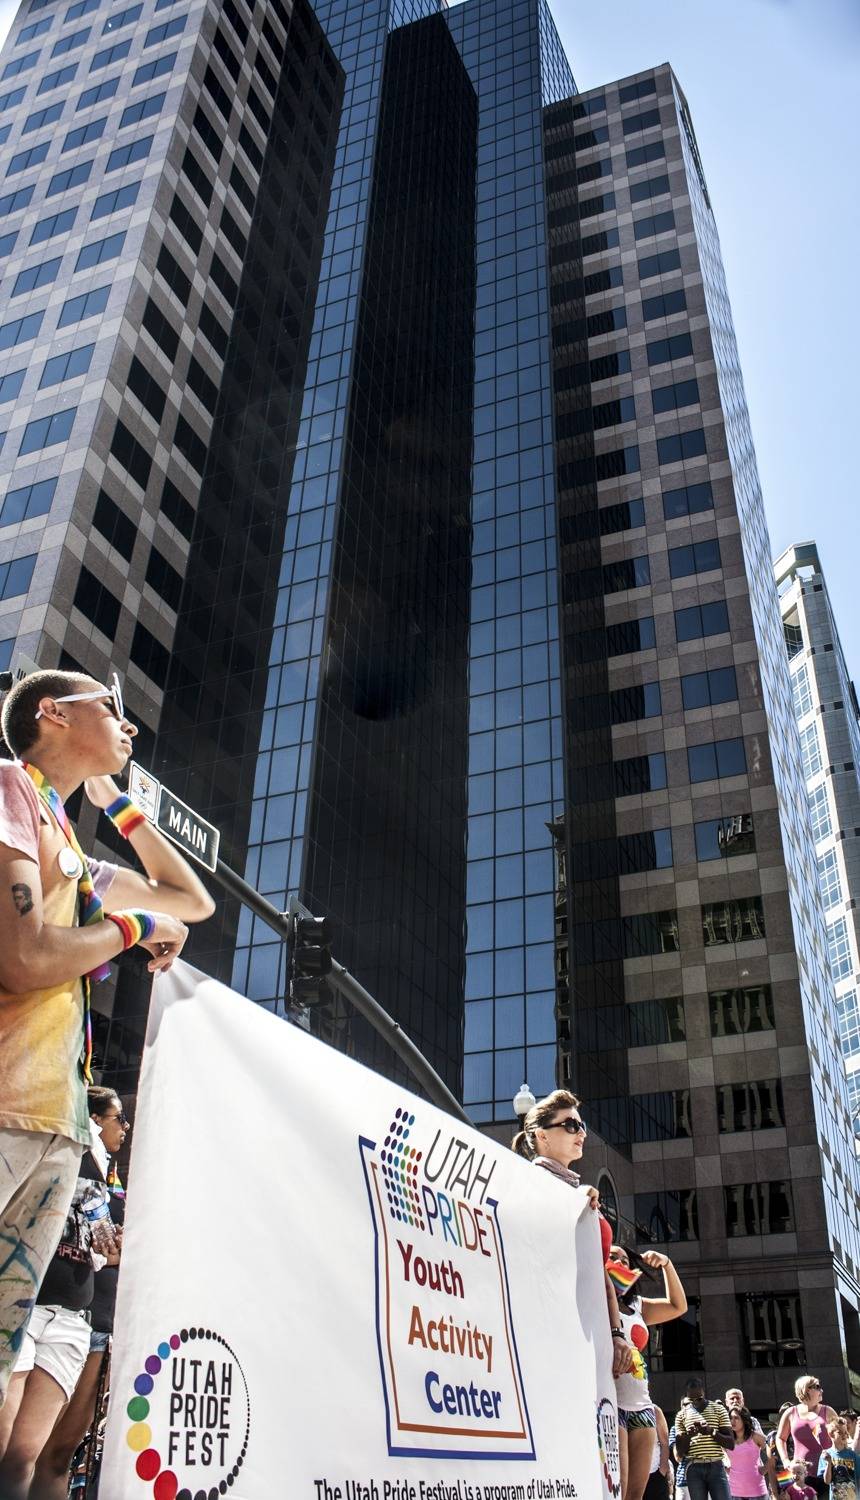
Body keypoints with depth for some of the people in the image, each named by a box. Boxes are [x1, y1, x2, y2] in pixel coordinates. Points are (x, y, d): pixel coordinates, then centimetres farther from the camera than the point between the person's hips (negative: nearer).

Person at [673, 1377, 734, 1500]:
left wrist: (711, 1432, -16)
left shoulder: (718, 1409, 6)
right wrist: (688, 1436, -14)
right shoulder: (681, 1415, 9)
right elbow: (680, 1453, 7)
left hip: (716, 1466, -1)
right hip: (694, 1468, 1)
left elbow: (731, 1444, 1)